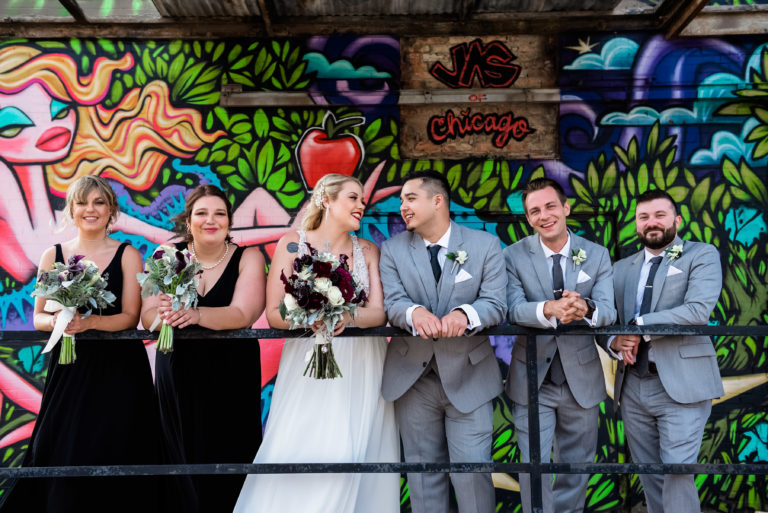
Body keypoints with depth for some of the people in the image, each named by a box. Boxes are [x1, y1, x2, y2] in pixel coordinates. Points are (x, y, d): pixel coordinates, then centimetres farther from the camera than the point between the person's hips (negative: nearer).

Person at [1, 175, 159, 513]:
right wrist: (58, 321, -15)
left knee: (110, 457, -2)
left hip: (117, 370, -2)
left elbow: (130, 317, -5)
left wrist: (89, 322, -21)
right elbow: (38, 317, 8)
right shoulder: (53, 255, 7)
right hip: (68, 369, 2)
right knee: (61, 457, 1)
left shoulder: (127, 255, 0)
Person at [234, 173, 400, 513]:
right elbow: (274, 314, -4)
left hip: (359, 368, 2)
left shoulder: (368, 251, 8)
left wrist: (348, 316, -21)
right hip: (308, 365, -2)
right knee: (299, 454, -7)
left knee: (354, 454, -1)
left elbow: (379, 312, -1)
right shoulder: (292, 244, 1)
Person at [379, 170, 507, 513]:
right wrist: (415, 312, -30)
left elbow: (495, 303, -8)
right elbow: (392, 301, -7)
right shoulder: (393, 249, 4)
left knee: (473, 470, 0)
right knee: (422, 470, 12)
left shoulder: (485, 245, 0)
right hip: (412, 378, 2)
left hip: (468, 377, -2)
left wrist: (465, 314, -29)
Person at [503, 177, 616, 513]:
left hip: (581, 378, 2)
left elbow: (608, 310, -14)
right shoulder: (514, 256, -7)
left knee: (577, 466, 18)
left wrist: (585, 308, -38)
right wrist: (549, 309, -42)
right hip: (532, 379, -2)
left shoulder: (597, 255, -2)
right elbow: (513, 308, -21)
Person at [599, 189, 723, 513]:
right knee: (648, 476, 12)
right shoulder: (621, 268, 14)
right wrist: (614, 342, -9)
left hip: (681, 384, -4)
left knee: (678, 471, -8)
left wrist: (639, 325, -14)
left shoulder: (702, 255, 1)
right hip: (632, 386, 5)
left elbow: (699, 310, -16)